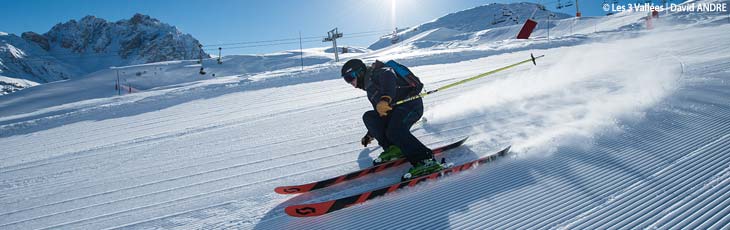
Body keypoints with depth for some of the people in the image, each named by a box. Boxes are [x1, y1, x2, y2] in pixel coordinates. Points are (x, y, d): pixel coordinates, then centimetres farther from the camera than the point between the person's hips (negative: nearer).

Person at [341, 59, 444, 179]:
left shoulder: (375, 72, 3)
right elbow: (379, 113, 38)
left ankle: (426, 161, -32)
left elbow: (388, 77, -22)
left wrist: (385, 98, -40)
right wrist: (370, 134, 46)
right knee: (369, 117, 4)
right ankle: (393, 148, -4)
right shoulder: (370, 88, 30)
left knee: (395, 130, -30)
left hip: (411, 102, -9)